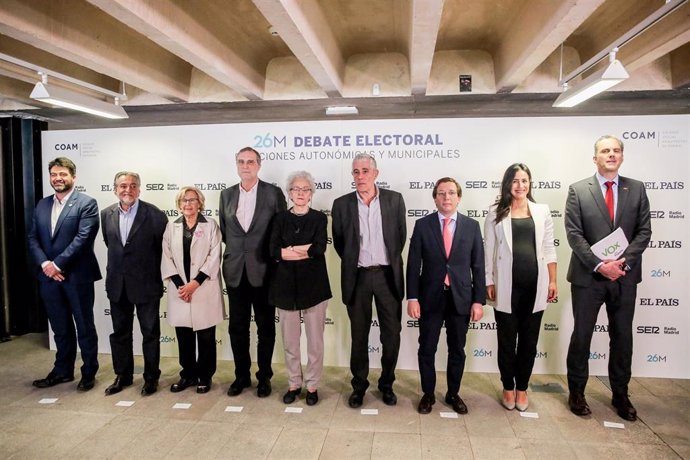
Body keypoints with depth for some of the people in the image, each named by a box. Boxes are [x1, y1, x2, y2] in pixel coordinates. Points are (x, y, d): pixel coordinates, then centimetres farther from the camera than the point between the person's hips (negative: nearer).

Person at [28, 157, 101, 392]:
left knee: (84, 327, 6)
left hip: (77, 276, -5)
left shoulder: (87, 203, -7)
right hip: (49, 276, 5)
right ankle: (63, 370, 31)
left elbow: (83, 238, -16)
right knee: (60, 328, 17)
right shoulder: (42, 205, 12)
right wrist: (44, 264, -8)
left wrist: (57, 264, -17)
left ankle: (89, 372, 19)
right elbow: (33, 238, 8)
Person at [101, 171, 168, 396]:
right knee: (120, 333, 15)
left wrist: (154, 272, 1)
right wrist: (120, 265, 15)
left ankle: (151, 377, 21)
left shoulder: (155, 215, -12)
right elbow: (109, 243, 16)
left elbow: (163, 247, -4)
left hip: (146, 284, -4)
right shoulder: (107, 214, 3)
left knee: (150, 333, 6)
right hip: (117, 284, 5)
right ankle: (122, 375, 30)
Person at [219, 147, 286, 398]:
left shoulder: (273, 193, -4)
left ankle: (264, 376, 23)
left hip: (263, 270, -3)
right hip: (235, 271, 4)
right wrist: (235, 250, 8)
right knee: (237, 327, 11)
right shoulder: (227, 194, 8)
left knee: (265, 326, 8)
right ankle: (241, 375, 27)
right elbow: (224, 230, 15)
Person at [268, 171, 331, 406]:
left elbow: (319, 249, -14)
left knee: (315, 340, 4)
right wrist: (306, 250, -13)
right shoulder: (281, 219, 7)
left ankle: (312, 385, 20)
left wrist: (290, 249, -7)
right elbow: (273, 251, -7)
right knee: (289, 340, 9)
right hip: (286, 285, 2)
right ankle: (294, 384, 26)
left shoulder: (319, 218, 3)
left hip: (313, 284, -2)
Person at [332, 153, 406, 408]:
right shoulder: (342, 204, 0)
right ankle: (359, 385, 27)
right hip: (357, 277, 0)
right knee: (359, 335, 11)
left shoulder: (394, 199, 0)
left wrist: (390, 261, 10)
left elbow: (401, 235, 7)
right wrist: (352, 263, 9)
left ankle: (387, 384, 27)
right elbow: (338, 241, 8)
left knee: (392, 333, 7)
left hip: (388, 275, 0)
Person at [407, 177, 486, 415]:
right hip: (430, 297, -1)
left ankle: (453, 394, 32)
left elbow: (478, 266, 1)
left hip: (461, 298, 1)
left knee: (457, 351, 13)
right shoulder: (422, 225, -2)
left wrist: (479, 300, -2)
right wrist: (412, 298, -8)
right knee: (426, 350, 9)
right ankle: (428, 394, 28)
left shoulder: (472, 226, 1)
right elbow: (413, 264, -3)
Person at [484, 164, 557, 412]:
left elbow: (548, 249, 8)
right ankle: (508, 388, 24)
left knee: (529, 338, 11)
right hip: (507, 284, -2)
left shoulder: (542, 211, 7)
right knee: (507, 338, 8)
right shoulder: (496, 212, 1)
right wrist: (488, 282, -2)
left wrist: (553, 281, 4)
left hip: (535, 284, 2)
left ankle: (522, 388, 26)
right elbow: (488, 249, 1)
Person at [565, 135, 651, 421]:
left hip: (625, 276, 2)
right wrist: (599, 265, -16)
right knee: (582, 335, 7)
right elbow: (574, 234, -7)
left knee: (622, 337, 12)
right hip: (588, 276, -2)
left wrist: (623, 261, -13)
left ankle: (620, 395, 28)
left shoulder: (637, 189, 5)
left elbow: (644, 231, 1)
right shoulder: (578, 190, -2)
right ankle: (576, 392, 22)